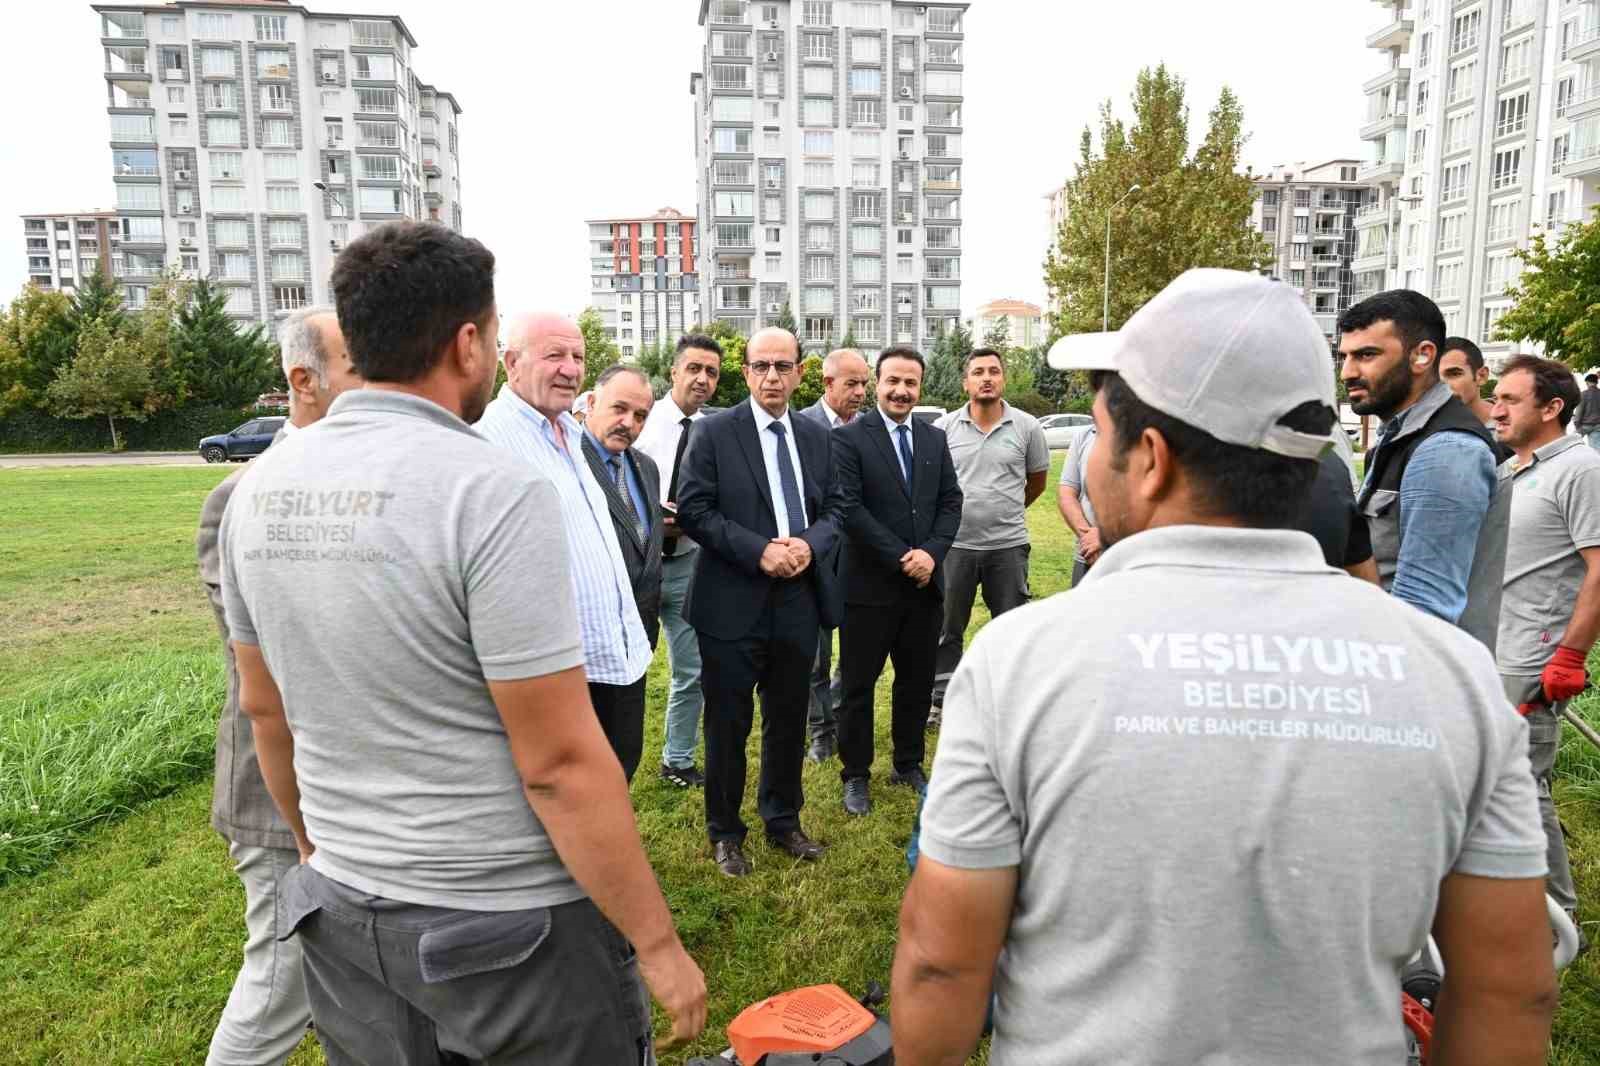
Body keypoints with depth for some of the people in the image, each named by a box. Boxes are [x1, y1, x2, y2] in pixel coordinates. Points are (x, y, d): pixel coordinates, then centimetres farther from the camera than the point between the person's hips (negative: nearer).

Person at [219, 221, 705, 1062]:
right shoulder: (496, 491, -22)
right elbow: (560, 763, -22)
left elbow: (263, 708, 9)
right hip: (510, 924, -6)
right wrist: (659, 944, -12)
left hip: (342, 909, 6)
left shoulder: (261, 487, -1)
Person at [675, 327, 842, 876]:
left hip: (798, 600, 4)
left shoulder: (817, 437, 9)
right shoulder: (714, 432, -5)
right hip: (733, 603, -4)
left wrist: (809, 544, -11)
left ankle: (783, 820, 35)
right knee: (728, 724, 7)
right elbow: (692, 509, -11)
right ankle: (725, 832, 25)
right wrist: (758, 550, -19)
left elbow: (833, 509, 10)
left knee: (788, 719, 17)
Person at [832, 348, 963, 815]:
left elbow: (951, 502, 6)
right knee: (859, 684, 7)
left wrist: (932, 552, -10)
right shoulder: (849, 438, -8)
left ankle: (909, 764, 32)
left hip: (925, 583, 5)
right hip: (870, 584, -5)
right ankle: (856, 775, 21)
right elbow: (849, 508, -15)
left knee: (918, 682, 15)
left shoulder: (935, 439, 9)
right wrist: (900, 559, -16)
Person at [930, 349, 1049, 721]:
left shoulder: (1027, 427, -1)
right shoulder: (943, 428, -2)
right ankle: (940, 702, 24)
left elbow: (1037, 482, 12)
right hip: (955, 545, 0)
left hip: (1008, 546, 0)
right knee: (946, 629, 10)